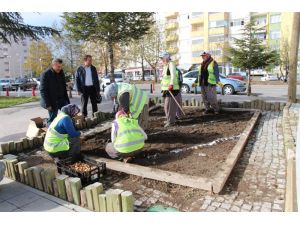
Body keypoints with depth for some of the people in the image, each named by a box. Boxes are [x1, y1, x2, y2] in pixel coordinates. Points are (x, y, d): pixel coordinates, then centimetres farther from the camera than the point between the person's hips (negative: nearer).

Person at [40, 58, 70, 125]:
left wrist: (66, 99, 10)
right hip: (52, 101, -6)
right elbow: (43, 90, -13)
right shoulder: (45, 74, -11)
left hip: (62, 99, 6)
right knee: (52, 119, 2)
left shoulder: (61, 72, 8)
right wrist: (47, 104, -17)